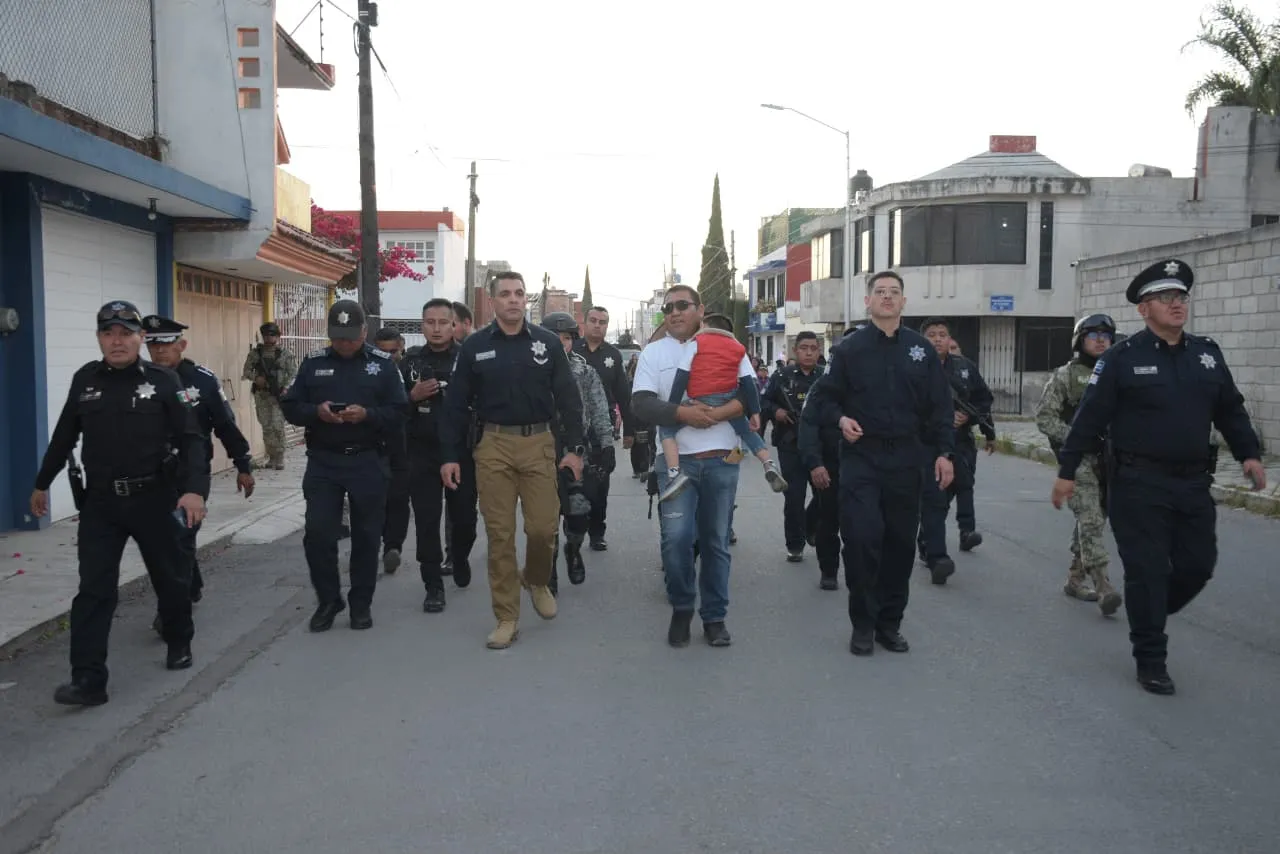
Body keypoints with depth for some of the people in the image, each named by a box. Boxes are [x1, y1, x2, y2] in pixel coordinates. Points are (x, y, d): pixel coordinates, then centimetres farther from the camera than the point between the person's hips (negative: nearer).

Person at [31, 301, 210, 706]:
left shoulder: (164, 380, -5)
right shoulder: (85, 380, 4)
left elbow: (190, 438, -9)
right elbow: (64, 437, 16)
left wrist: (194, 488, -22)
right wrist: (42, 483, 22)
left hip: (154, 498, -2)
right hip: (100, 501, 2)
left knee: (171, 577, 12)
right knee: (94, 589, -2)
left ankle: (179, 643, 36)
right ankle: (88, 679, 0)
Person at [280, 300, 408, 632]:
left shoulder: (383, 364, 0)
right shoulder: (313, 362, 5)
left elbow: (398, 413, -5)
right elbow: (290, 406, 5)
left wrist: (366, 415, -22)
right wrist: (316, 412, -15)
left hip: (368, 463, -1)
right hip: (323, 461, 1)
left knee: (366, 535, 7)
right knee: (317, 533, -2)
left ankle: (361, 603, 22)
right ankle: (327, 600, 18)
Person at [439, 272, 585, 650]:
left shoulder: (547, 343, 4)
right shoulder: (474, 346, 4)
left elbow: (568, 398, 4)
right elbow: (456, 404, 5)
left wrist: (574, 447, -3)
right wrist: (450, 456, 1)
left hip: (539, 444, 0)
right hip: (493, 446, 0)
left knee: (543, 527, -2)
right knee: (499, 534, 2)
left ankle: (538, 581, 31)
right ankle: (506, 619, 12)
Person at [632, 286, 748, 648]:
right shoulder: (653, 352, 6)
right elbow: (641, 404, -5)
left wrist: (720, 413, -17)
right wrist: (683, 413, -18)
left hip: (721, 460, 1)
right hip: (676, 460, -1)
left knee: (716, 541, 9)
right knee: (676, 538, -11)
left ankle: (714, 616, 22)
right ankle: (681, 608, 13)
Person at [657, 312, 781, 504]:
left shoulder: (696, 343, 10)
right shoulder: (738, 348, 19)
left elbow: (682, 376, 1)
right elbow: (749, 382, 12)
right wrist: (755, 412, 13)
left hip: (702, 402, -4)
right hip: (730, 401, 4)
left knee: (666, 427, 6)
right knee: (747, 431, 29)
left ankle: (675, 472, -16)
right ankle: (769, 464, 6)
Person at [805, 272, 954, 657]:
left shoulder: (921, 348, 8)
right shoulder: (849, 348, 2)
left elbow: (940, 405, 9)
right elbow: (821, 398, 6)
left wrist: (943, 452, 1)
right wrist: (839, 418, -15)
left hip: (906, 459, 2)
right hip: (861, 458, -2)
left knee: (900, 542, 7)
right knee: (862, 539, -9)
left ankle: (890, 623, 21)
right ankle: (863, 624, 6)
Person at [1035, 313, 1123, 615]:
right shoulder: (1065, 376, -1)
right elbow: (1044, 417, -5)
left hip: (1110, 460, 5)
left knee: (1093, 520, 11)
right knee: (1091, 521, -14)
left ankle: (1075, 580, 24)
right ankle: (1104, 588, -18)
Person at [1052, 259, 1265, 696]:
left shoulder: (1207, 353, 9)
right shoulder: (1123, 358, -7)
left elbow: (1230, 409, 17)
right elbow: (1090, 417, -7)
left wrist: (1248, 453, 5)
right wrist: (1066, 471, -8)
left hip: (1194, 483, 6)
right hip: (1139, 484, -5)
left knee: (1198, 565, 10)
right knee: (1148, 572, -1)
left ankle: (1146, 618, 36)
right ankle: (1151, 662, 12)